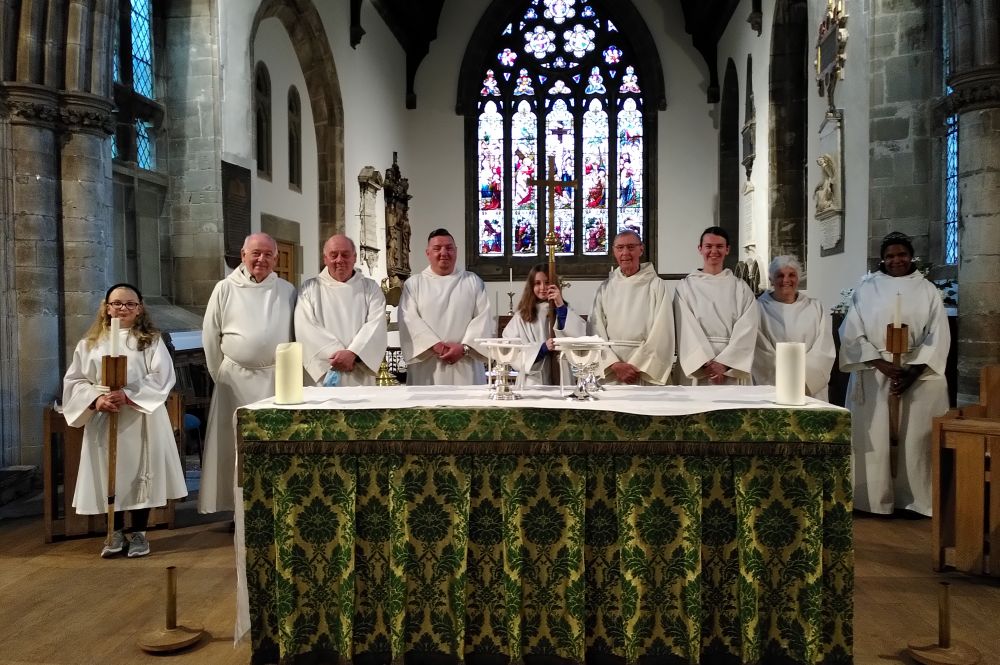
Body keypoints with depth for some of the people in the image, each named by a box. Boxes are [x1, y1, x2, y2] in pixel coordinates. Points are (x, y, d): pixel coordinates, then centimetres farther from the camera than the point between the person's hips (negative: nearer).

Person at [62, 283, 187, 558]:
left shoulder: (151, 341, 1)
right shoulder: (90, 343, 8)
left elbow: (161, 378, -9)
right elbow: (74, 381, 5)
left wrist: (128, 395, -20)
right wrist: (96, 399, -14)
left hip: (141, 419, -2)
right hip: (102, 420, 2)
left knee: (140, 473, 2)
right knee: (108, 475, 7)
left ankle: (139, 533, 16)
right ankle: (116, 532, 21)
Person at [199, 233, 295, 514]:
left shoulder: (287, 291, 5)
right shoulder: (225, 289, 1)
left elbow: (296, 335, 8)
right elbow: (210, 336, 5)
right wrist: (220, 375, 5)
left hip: (276, 378, 1)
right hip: (237, 379, -1)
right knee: (239, 444, 4)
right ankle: (242, 506, 12)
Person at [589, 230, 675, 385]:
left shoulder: (656, 285, -1)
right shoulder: (605, 288, 7)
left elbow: (661, 333, -7)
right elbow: (596, 332, 0)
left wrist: (638, 367, -13)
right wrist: (615, 365, -12)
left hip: (648, 371, -2)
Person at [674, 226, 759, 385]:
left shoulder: (740, 287, 8)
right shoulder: (686, 286, 5)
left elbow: (747, 329, -2)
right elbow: (686, 329, -4)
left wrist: (724, 363, -13)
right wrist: (706, 363, -15)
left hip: (733, 369, 1)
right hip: (697, 370, -1)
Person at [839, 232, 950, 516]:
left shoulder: (928, 290, 6)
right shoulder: (867, 289, 4)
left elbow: (938, 337, 0)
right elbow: (852, 333, -2)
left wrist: (913, 372, -12)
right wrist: (881, 364, -14)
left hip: (919, 377, 1)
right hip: (874, 376, 0)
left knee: (915, 439, 2)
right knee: (874, 438, 0)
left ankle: (914, 500, 11)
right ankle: (875, 498, 8)